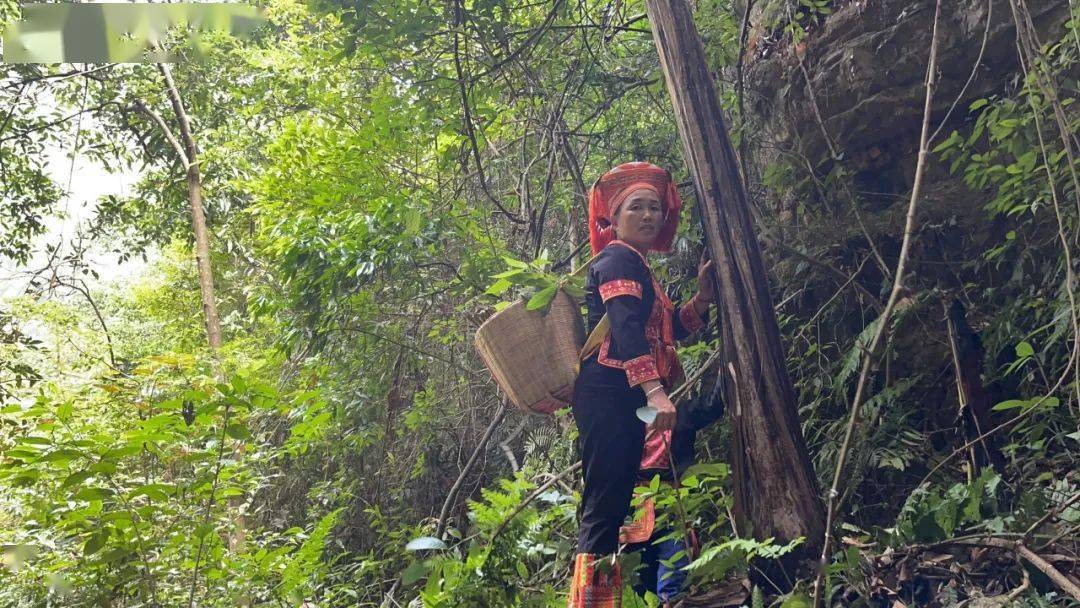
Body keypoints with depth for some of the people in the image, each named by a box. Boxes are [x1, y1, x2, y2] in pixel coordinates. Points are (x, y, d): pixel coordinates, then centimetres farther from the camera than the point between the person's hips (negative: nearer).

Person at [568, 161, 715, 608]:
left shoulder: (637, 267, 26)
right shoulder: (619, 258, -4)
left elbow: (671, 328, 30)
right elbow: (626, 327, -20)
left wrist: (702, 296, 13)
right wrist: (655, 391, -30)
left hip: (624, 402, 10)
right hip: (609, 397, -10)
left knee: (612, 508, 9)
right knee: (605, 507, -15)